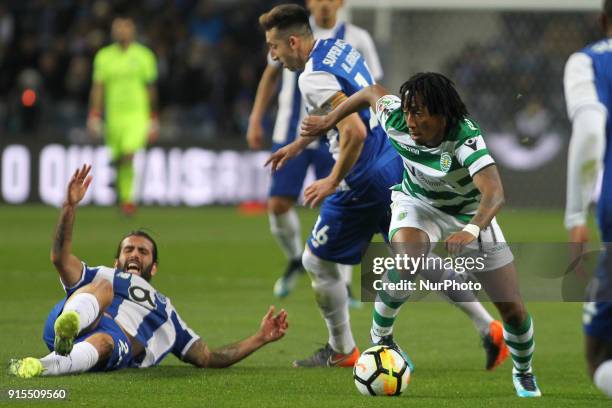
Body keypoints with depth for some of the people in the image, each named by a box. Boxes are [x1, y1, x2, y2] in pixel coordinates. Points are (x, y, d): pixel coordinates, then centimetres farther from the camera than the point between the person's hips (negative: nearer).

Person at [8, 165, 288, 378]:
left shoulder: (165, 311, 44)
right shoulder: (101, 277, 40)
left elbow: (208, 358, 38)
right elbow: (60, 258, 19)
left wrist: (260, 338, 29)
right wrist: (70, 207, 7)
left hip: (121, 340, 0)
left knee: (103, 342, -38)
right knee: (104, 288, -31)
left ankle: (45, 366, -68)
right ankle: (68, 328, -66)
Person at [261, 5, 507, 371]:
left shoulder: (314, 78, -20)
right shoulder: (339, 48, 9)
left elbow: (355, 132, -29)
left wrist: (332, 183, -17)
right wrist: (299, 145, 32)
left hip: (366, 183, -9)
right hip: (396, 165, 9)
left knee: (318, 262, 8)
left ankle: (341, 352, 20)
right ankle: (489, 328, 15)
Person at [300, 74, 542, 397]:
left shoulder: (466, 138, -38)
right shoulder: (395, 119, -26)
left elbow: (495, 193, -51)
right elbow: (372, 92, -3)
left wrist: (471, 230, -70)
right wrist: (327, 122, 6)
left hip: (470, 212, -1)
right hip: (418, 203, 1)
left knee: (513, 310, -2)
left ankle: (524, 373, 30)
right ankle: (380, 339, -11)